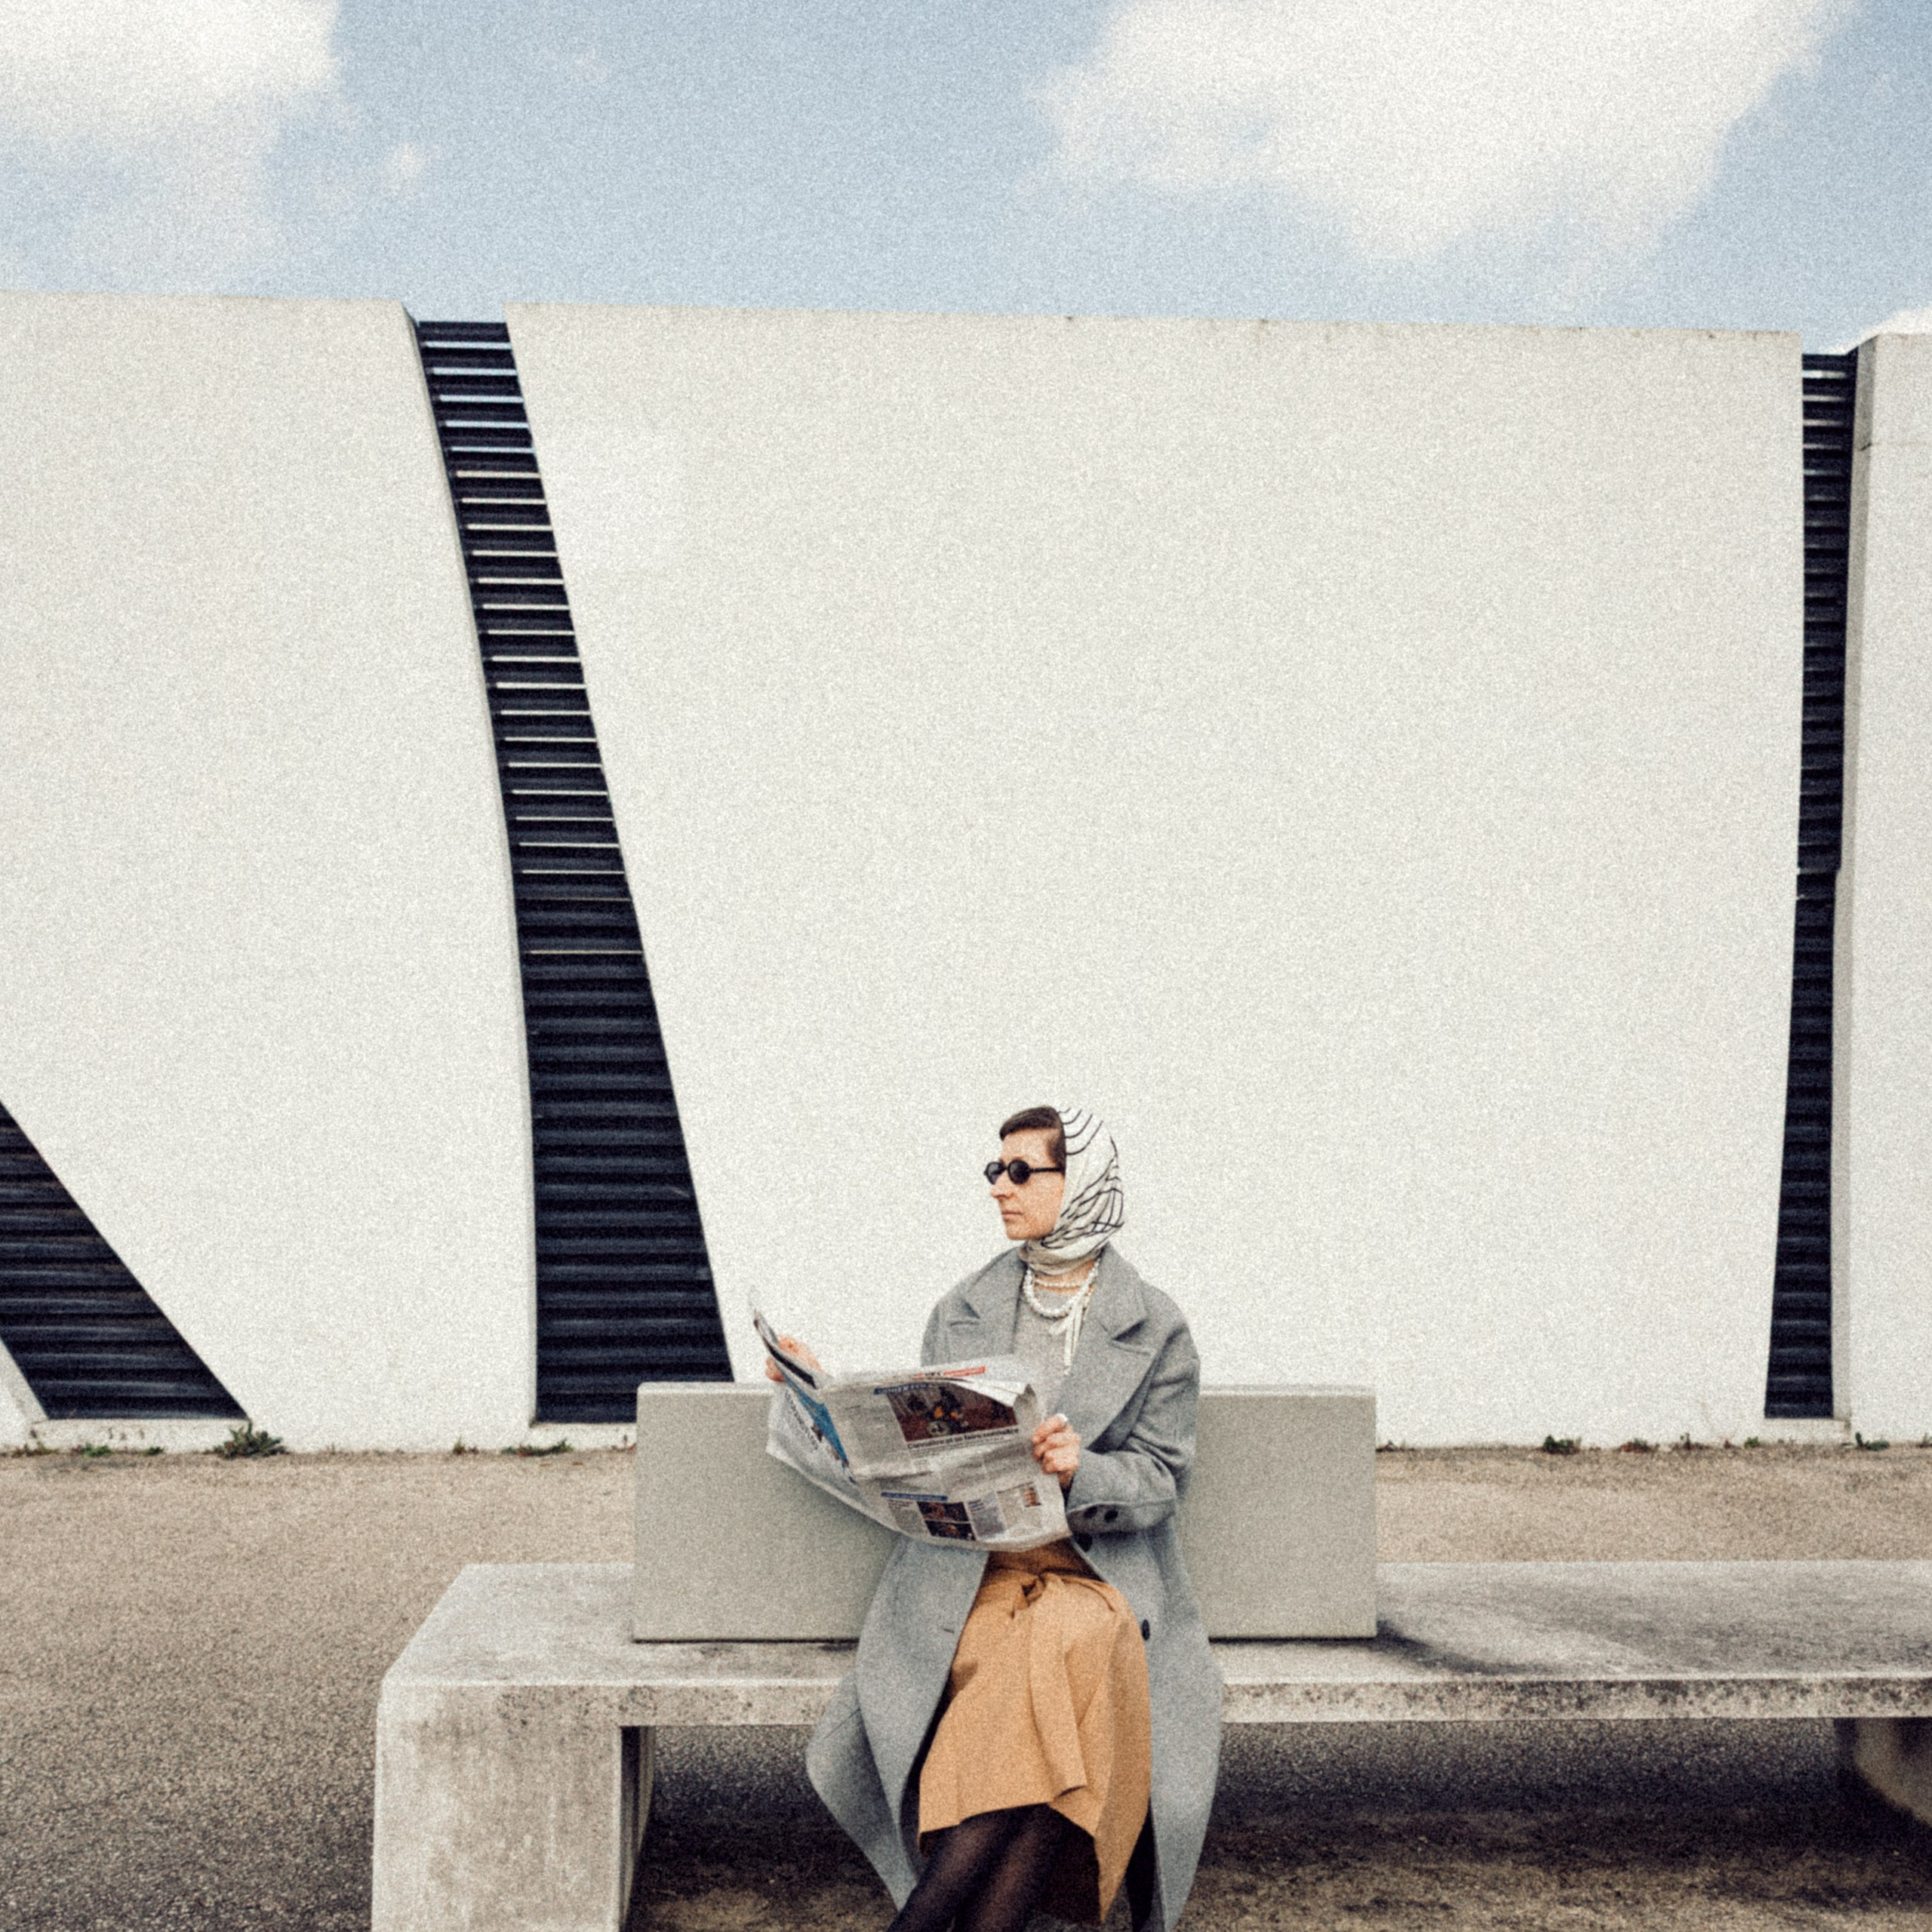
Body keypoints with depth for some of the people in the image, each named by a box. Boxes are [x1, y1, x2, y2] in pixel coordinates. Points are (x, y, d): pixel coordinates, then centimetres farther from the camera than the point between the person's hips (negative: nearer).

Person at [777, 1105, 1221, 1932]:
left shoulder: (1154, 1326, 6)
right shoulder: (963, 1311, 15)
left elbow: (1160, 1476, 2)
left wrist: (1082, 1473, -18)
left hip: (1102, 1568, -2)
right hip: (969, 1565, 2)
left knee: (1072, 1650, -35)